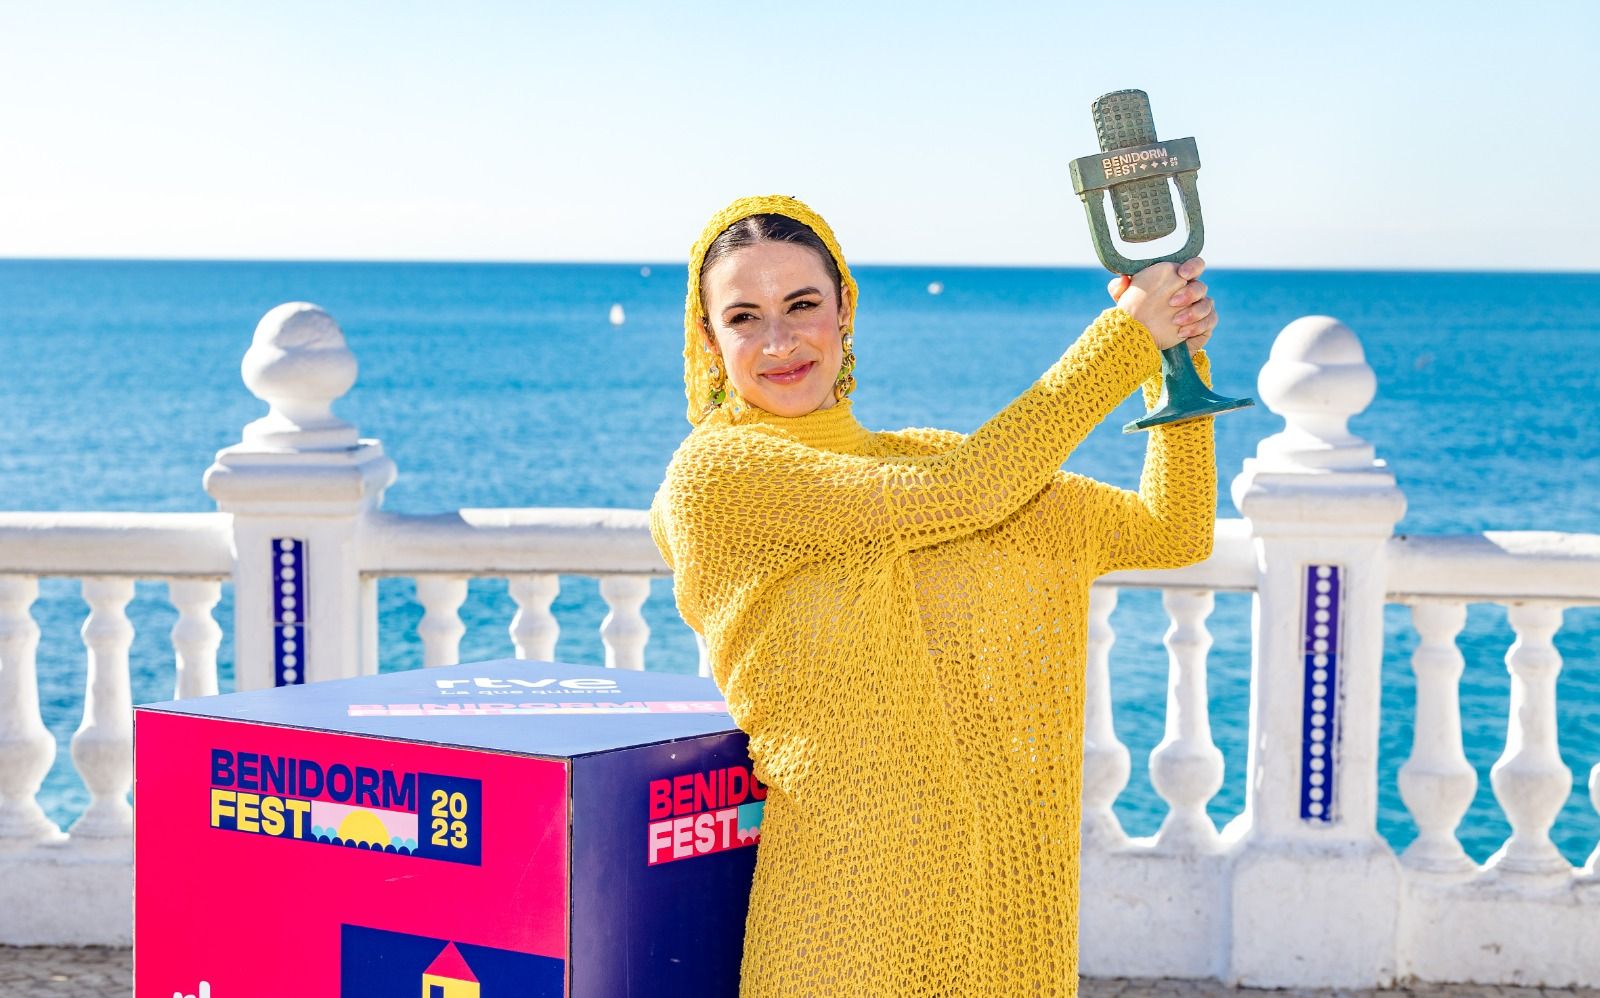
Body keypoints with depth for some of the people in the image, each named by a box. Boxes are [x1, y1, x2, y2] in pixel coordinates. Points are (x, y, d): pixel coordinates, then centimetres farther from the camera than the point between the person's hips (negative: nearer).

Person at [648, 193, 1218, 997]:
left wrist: (1180, 364, -3)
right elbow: (963, 492, -15)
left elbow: (1171, 533, 11)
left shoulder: (919, 455, 11)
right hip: (849, 894, -5)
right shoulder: (714, 472, -7)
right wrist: (1127, 335, -8)